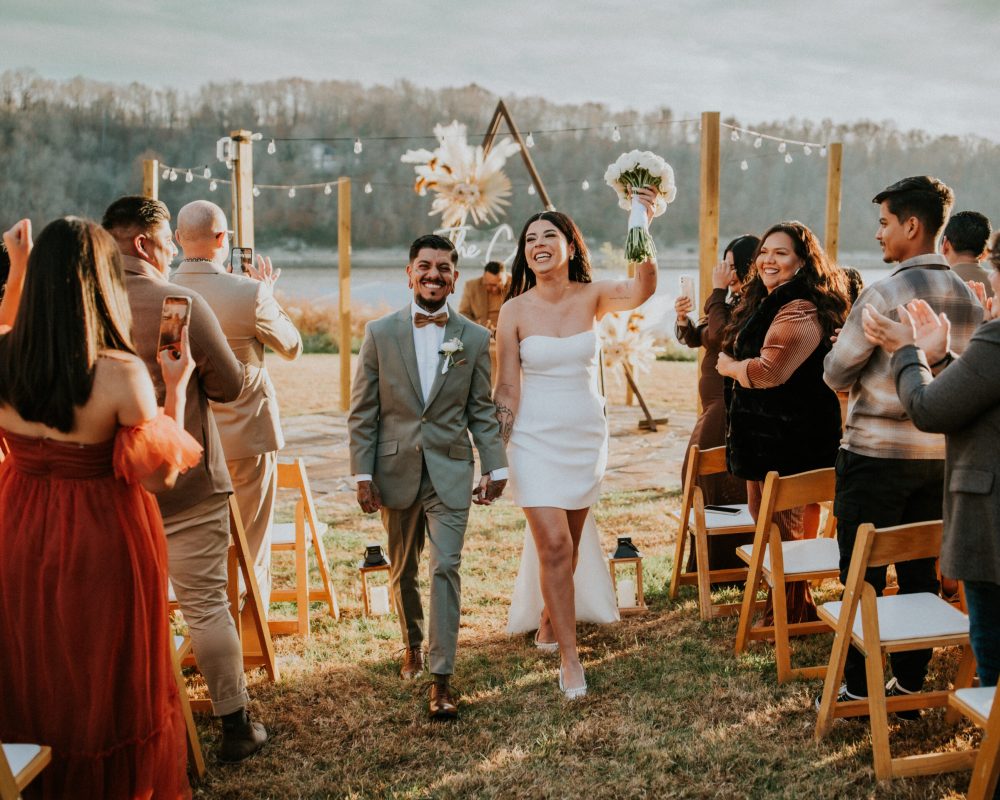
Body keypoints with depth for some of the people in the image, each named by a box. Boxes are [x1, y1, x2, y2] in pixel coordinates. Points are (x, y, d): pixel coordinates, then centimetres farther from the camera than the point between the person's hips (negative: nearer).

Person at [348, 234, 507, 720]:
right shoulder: (380, 333, -2)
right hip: (396, 471, 1)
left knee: (445, 568, -8)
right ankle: (412, 645, 40)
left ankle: (441, 679, -4)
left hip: (450, 471, -1)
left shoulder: (474, 339, 0)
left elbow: (482, 411, 5)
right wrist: (362, 474, -5)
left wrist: (496, 467, -1)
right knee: (402, 570, 16)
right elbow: (362, 411, 0)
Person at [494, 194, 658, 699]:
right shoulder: (514, 311, -7)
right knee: (554, 544, -10)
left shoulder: (592, 297, -4)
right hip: (535, 436, -2)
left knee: (569, 544, 15)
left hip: (587, 434, 2)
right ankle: (569, 656, 1)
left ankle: (550, 623, 40)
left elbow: (642, 290, -25)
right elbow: (507, 389, -5)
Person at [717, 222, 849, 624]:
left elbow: (769, 371, -26)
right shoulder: (766, 302, 15)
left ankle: (794, 611, 12)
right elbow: (736, 350, 29)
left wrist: (730, 366, -8)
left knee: (783, 528, -1)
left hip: (789, 437, -11)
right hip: (763, 434, 11)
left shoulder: (800, 311, -19)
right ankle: (782, 602, 28)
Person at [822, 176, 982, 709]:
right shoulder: (969, 299, 5)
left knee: (862, 576, 3)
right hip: (941, 453, 6)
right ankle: (910, 682, 21)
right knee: (921, 572, 14)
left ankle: (858, 687, 10)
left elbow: (835, 374, -10)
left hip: (878, 451, -6)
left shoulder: (883, 295, -15)